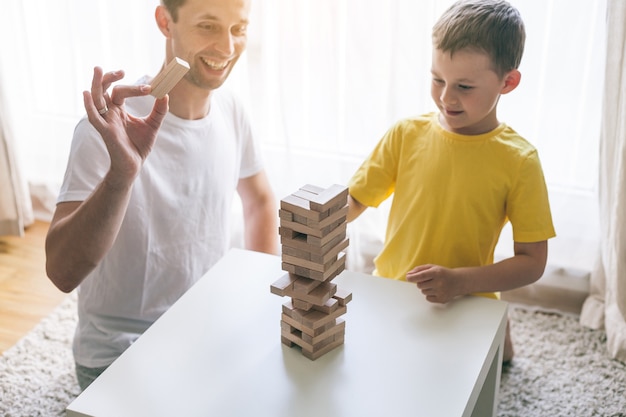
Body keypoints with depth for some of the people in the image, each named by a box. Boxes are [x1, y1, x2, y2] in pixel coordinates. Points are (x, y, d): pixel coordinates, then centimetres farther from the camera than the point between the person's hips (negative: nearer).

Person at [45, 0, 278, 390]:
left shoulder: (230, 110, -2)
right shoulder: (110, 129, -21)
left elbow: (260, 200, 14)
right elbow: (62, 271, -29)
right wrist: (122, 172, -43)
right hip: (121, 355, -5)